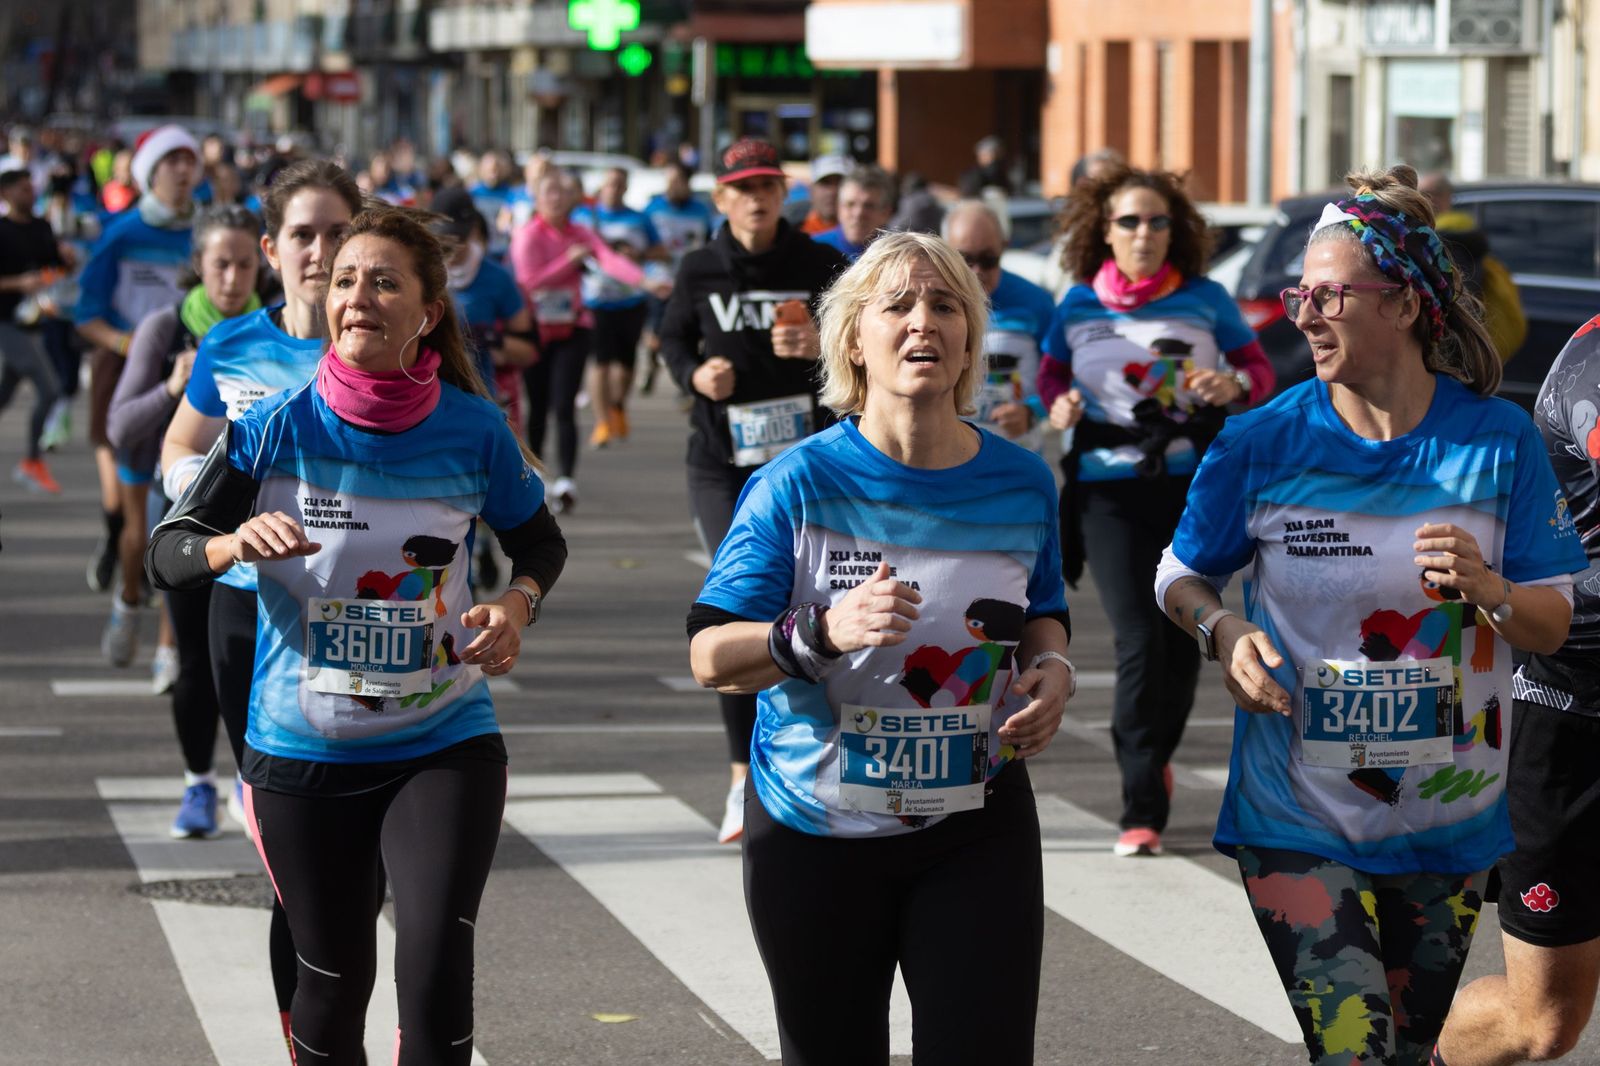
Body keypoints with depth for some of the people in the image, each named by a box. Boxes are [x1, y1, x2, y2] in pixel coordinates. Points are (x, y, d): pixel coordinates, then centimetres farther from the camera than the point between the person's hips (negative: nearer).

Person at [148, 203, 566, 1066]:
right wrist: (236, 543, -26)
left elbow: (541, 542, 11)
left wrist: (515, 606, -11)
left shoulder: (473, 431, -6)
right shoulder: (280, 428, -9)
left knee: (436, 973, -16)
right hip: (303, 751, 1)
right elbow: (166, 556, -4)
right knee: (334, 977, 11)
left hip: (444, 744, 0)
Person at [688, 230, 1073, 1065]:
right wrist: (826, 632, -31)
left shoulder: (1022, 485, 0)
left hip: (976, 831, 1)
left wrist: (1051, 671, -5)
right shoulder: (801, 485, -10)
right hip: (817, 832, -1)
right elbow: (711, 657, -13)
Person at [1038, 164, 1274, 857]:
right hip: (1109, 492, -1)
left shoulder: (1204, 300, 3)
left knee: (1182, 641, 6)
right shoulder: (1079, 307, 4)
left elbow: (1260, 369, 10)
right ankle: (1143, 812, -9)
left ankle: (1152, 758, 34)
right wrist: (1060, 404, -4)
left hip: (1193, 487, 1)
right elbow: (1051, 374, 18)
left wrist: (1234, 385, -13)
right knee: (1140, 640, -12)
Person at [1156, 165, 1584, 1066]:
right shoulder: (1263, 444, -7)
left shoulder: (1498, 440, -5)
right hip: (1299, 819, -2)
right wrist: (1223, 632, -15)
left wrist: (1487, 589, -22)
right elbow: (1183, 577, 7)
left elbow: (1554, 627, -1)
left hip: (1450, 823, 2)